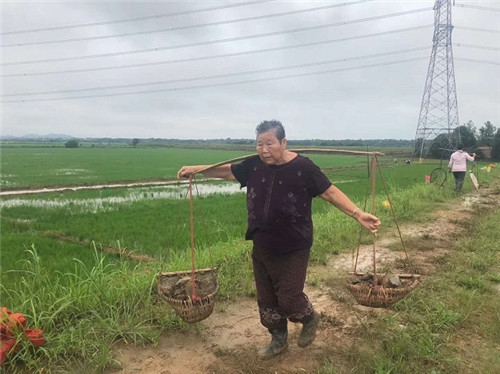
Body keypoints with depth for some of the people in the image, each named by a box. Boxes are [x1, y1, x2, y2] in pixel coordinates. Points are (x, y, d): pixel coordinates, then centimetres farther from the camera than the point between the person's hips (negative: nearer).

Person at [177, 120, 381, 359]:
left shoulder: (303, 167, -16)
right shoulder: (254, 165, -4)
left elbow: (331, 193, -12)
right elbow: (227, 171, 10)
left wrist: (358, 214, -20)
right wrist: (196, 169, 6)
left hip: (293, 250, -5)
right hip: (261, 248, 5)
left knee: (288, 299, 2)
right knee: (266, 299, 16)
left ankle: (310, 320, 38)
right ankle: (278, 340, 41)